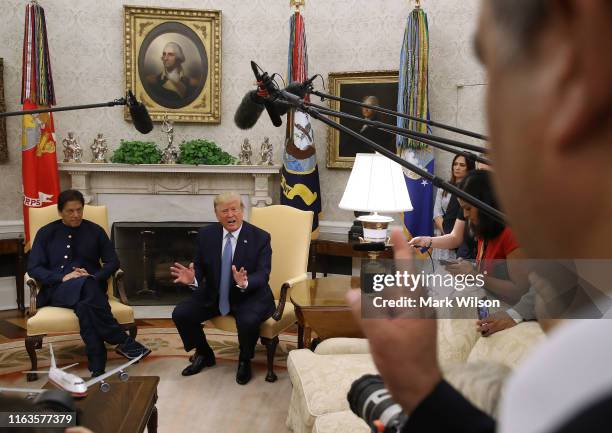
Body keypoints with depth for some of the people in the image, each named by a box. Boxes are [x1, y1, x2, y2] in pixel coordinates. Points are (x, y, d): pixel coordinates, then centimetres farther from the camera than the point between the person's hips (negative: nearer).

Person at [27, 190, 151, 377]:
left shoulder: (95, 231, 14)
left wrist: (94, 277, -9)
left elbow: (112, 262, 13)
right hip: (57, 289, -1)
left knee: (84, 305, -38)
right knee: (85, 285, -37)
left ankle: (97, 369, -38)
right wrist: (63, 277, -12)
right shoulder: (46, 233, 13)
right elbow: (33, 268, 6)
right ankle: (124, 342, -34)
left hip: (90, 286, 1)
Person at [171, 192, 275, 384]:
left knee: (248, 321, -33)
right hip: (213, 295, 4)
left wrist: (245, 282, -39)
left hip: (249, 296, -4)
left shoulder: (260, 237, -10)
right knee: (180, 313, -12)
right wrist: (193, 277, -22)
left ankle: (245, 361, 2)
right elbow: (200, 267, 3)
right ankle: (204, 354, 17)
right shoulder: (206, 234, -1)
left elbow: (263, 275, -16)